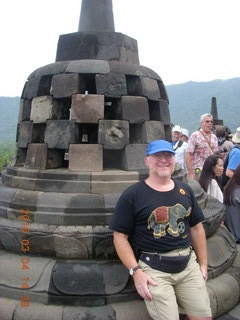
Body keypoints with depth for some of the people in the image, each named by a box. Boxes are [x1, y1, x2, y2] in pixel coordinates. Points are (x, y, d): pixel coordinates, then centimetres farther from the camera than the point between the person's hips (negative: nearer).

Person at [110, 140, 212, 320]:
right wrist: (136, 271, -15)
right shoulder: (132, 195, -8)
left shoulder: (185, 190, 8)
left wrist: (203, 263, 12)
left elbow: (196, 228, 15)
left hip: (188, 264, 5)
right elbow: (120, 236, -8)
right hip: (154, 268, -5)